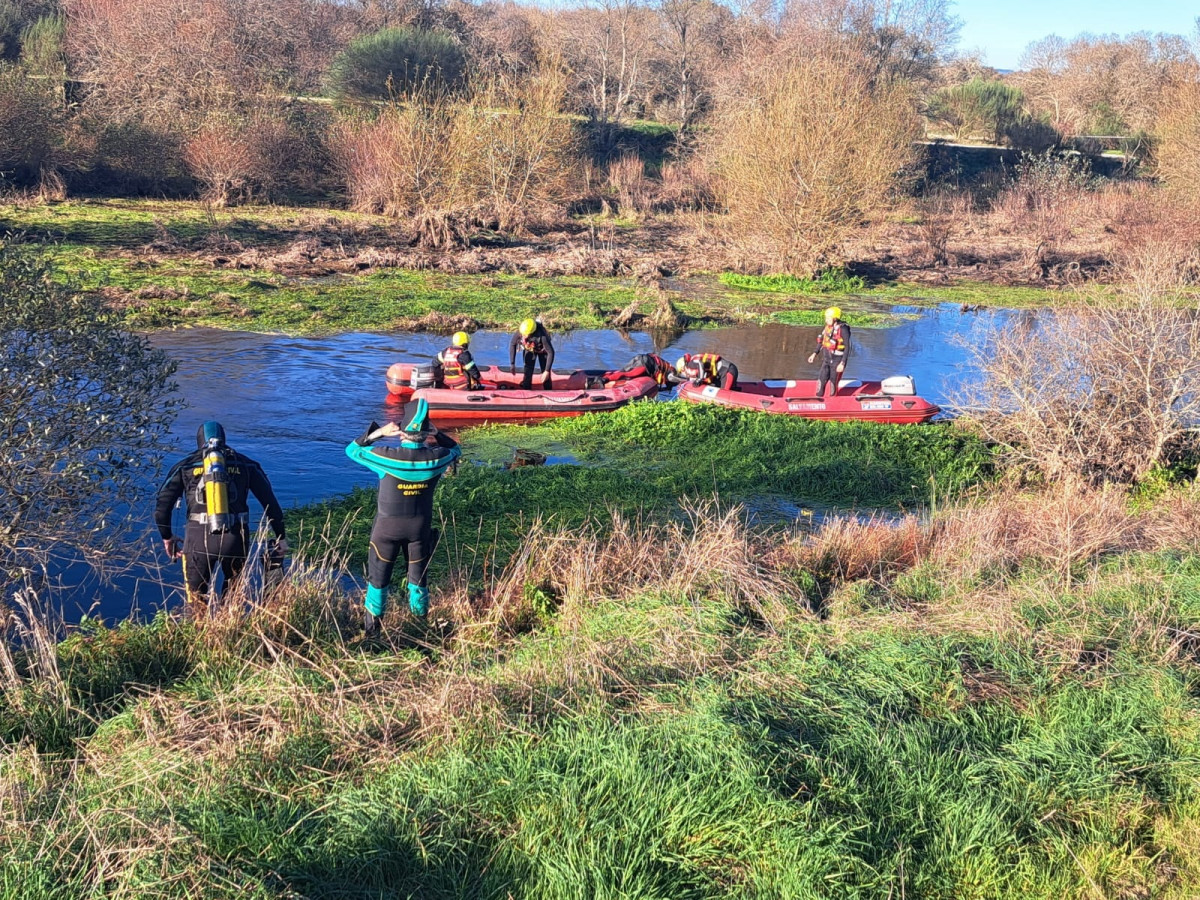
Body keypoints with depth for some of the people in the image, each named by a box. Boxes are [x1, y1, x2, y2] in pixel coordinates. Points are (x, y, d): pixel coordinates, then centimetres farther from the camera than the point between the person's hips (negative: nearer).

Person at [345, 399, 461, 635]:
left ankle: (372, 625, 29)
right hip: (420, 528, 2)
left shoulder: (387, 457, -26)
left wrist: (377, 432, -15)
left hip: (387, 527, -2)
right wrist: (437, 434, -4)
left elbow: (352, 450, -8)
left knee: (379, 578, 17)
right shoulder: (437, 457, -19)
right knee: (418, 578, 21)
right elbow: (455, 449, 6)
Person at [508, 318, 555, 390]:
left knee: (545, 372, -2)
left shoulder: (542, 336, -45)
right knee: (528, 371, -9)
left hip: (542, 350, -2)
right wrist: (512, 363, -15)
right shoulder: (520, 332, -36)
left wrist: (547, 371, -37)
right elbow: (512, 344, -15)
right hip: (529, 350, 2)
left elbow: (551, 352, -36)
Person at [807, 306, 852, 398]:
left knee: (833, 382, 3)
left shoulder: (843, 329, -18)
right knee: (821, 380, 6)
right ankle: (818, 399, 16)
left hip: (837, 360, -6)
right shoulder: (828, 327, 3)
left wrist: (842, 363, -21)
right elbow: (822, 341, 16)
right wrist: (815, 353, 9)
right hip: (827, 359, 6)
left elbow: (847, 347, -17)